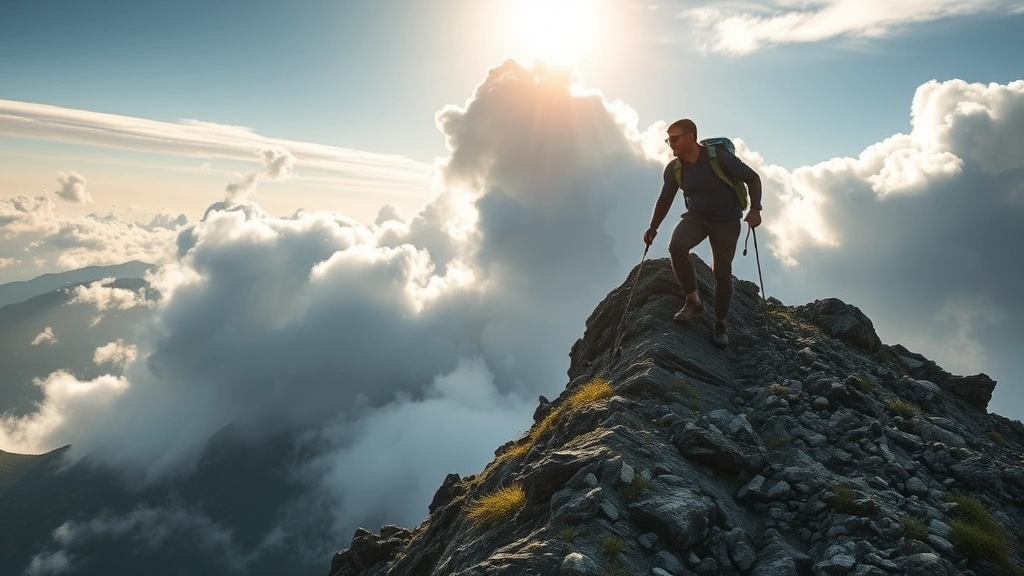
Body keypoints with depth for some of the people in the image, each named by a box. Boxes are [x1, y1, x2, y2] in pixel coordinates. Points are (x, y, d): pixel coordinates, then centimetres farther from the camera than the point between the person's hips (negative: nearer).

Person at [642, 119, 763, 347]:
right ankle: (693, 301, -12)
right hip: (696, 216, 3)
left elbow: (752, 178, -9)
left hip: (726, 221, -2)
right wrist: (653, 227, 8)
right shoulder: (673, 168, -6)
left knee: (722, 272, -4)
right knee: (676, 246, -27)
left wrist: (755, 209, -18)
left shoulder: (719, 157, -19)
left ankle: (721, 324, 12)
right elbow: (665, 199, 10)